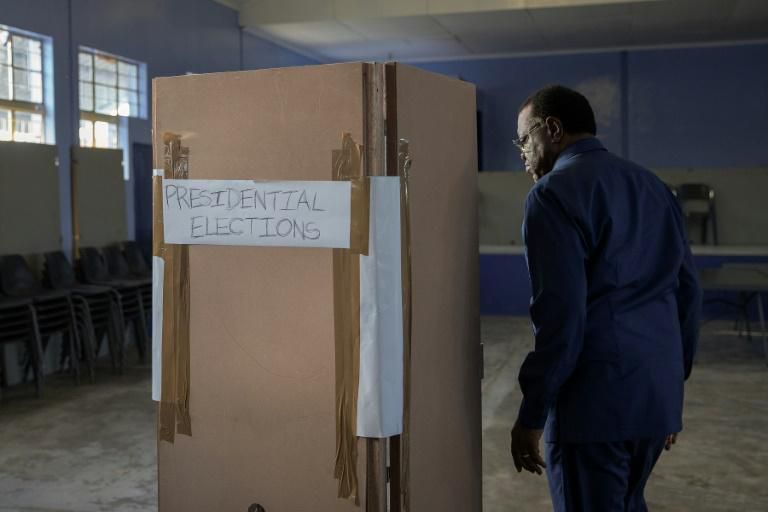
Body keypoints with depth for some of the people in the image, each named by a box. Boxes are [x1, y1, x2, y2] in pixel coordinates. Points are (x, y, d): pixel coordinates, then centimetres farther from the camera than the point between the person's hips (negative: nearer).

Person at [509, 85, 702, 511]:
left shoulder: (554, 192, -11)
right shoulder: (654, 186, 13)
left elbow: (561, 312, -18)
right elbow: (688, 293, 15)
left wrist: (531, 413, -12)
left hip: (594, 397, -8)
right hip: (656, 393, 8)